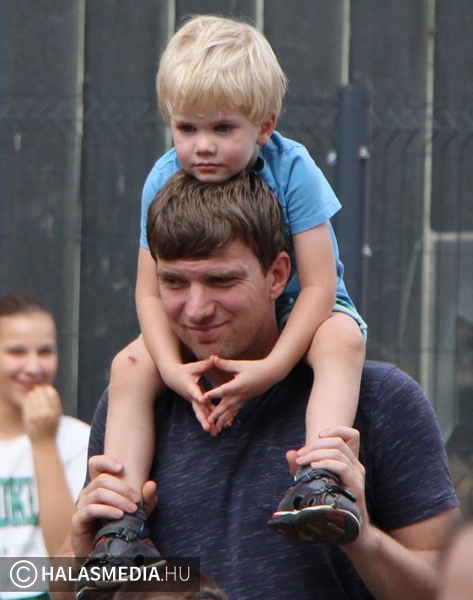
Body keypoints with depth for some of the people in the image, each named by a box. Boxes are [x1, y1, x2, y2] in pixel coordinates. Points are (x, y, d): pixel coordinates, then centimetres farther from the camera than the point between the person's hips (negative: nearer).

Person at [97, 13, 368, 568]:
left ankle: (322, 477, -51)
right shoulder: (164, 182, -15)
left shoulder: (291, 171, -23)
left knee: (341, 338, -36)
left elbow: (318, 286, -24)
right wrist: (173, 367, -31)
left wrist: (274, 366, -36)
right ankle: (123, 514, -25)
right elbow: (151, 292, -12)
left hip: (296, 315, -3)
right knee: (130, 367, -22)